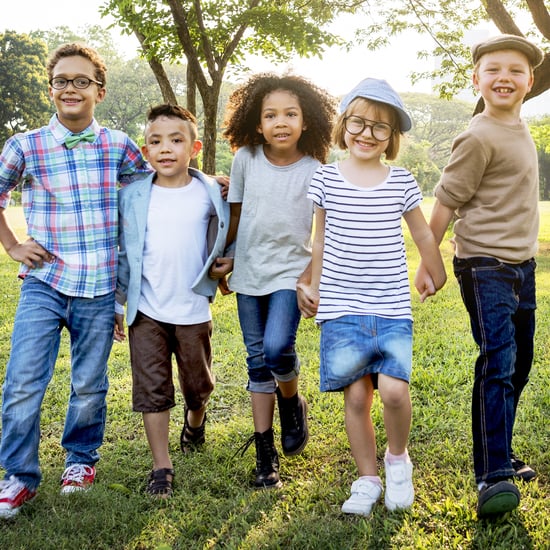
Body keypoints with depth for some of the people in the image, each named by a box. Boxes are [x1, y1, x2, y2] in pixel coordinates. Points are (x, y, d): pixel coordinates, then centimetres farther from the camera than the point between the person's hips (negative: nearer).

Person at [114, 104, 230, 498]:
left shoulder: (211, 193, -3)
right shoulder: (132, 197, -2)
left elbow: (226, 239, 13)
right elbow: (125, 253, 5)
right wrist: (116, 305, 6)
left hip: (193, 311, 0)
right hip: (146, 313, 0)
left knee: (198, 384, 14)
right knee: (152, 390, 3)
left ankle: (196, 419, 49)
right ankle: (162, 467, 17)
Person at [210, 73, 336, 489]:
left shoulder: (315, 171, -10)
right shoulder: (246, 159, -4)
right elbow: (236, 214, 8)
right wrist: (228, 260, 12)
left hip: (291, 272, -3)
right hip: (249, 273, 3)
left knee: (277, 349, -23)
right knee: (257, 362, 7)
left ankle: (292, 403, 12)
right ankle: (266, 453, 18)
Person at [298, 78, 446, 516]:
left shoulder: (402, 183, 2)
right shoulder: (326, 179, 2)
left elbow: (423, 236, 17)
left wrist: (435, 275, 28)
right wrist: (314, 287, 20)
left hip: (392, 307, 0)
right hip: (341, 308, 0)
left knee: (394, 389, -15)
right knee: (356, 396, 3)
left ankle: (398, 458, 15)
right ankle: (367, 481, 21)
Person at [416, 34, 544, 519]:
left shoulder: (520, 130, 12)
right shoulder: (480, 138, -15)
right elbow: (446, 201, -12)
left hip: (521, 264, 9)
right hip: (486, 266, -9)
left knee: (519, 364, 14)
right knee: (497, 362, -16)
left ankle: (501, 455, 27)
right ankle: (493, 476, -13)